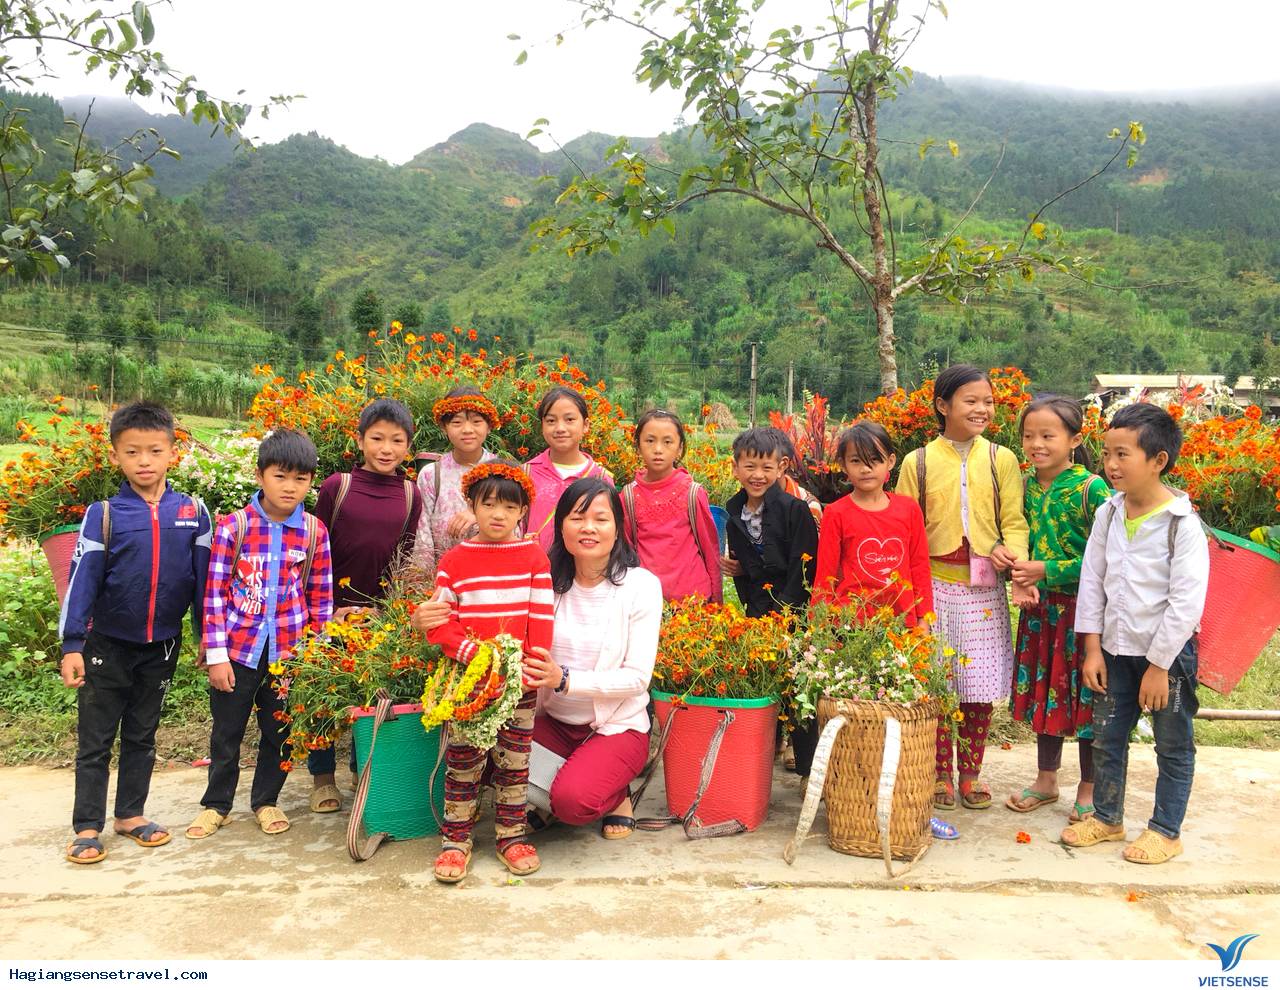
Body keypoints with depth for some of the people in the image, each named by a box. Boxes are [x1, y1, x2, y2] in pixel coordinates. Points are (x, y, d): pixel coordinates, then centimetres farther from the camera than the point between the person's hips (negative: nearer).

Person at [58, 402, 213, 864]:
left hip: (162, 646, 2)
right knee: (95, 740, 8)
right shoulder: (103, 515, -10)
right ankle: (87, 827, 19)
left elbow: (202, 580, 0)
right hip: (107, 644, -2)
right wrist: (71, 645, -13)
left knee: (142, 735, 16)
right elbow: (82, 580, -9)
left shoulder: (193, 513, -6)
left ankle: (131, 813, 29)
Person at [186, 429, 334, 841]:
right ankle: (216, 804, 33)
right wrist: (217, 655, -8)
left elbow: (321, 597, 4)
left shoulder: (314, 531, -2)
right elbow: (215, 592, -6)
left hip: (289, 650, 2)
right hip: (238, 647, -1)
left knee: (280, 731, 14)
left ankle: (266, 801, 34)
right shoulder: (234, 525, -8)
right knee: (226, 732, 13)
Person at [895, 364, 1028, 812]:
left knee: (980, 688, 7)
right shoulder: (918, 462, 1)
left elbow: (1014, 520, 2)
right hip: (934, 586, -1)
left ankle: (971, 774, 25)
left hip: (984, 589, 1)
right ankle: (941, 775, 21)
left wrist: (1010, 550, -20)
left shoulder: (1001, 459, 3)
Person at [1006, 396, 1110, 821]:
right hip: (1039, 607, 6)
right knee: (1044, 691, 16)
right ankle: (1046, 780, 32)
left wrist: (1048, 571, -18)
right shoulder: (1026, 485, 2)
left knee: (1084, 694, 6)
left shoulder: (1092, 489, -16)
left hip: (1083, 608, -5)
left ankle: (1089, 788, 25)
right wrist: (1021, 579, -8)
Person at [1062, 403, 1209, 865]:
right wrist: (1092, 649, 1)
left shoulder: (1182, 523, -18)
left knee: (1173, 747, 11)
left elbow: (1187, 601, -18)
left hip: (1168, 653, -5)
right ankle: (1106, 817, 33)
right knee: (1106, 738, 15)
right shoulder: (1108, 514, -1)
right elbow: (1092, 580, 3)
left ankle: (1166, 830, 27)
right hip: (1115, 649, 6)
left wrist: (1159, 665, -16)